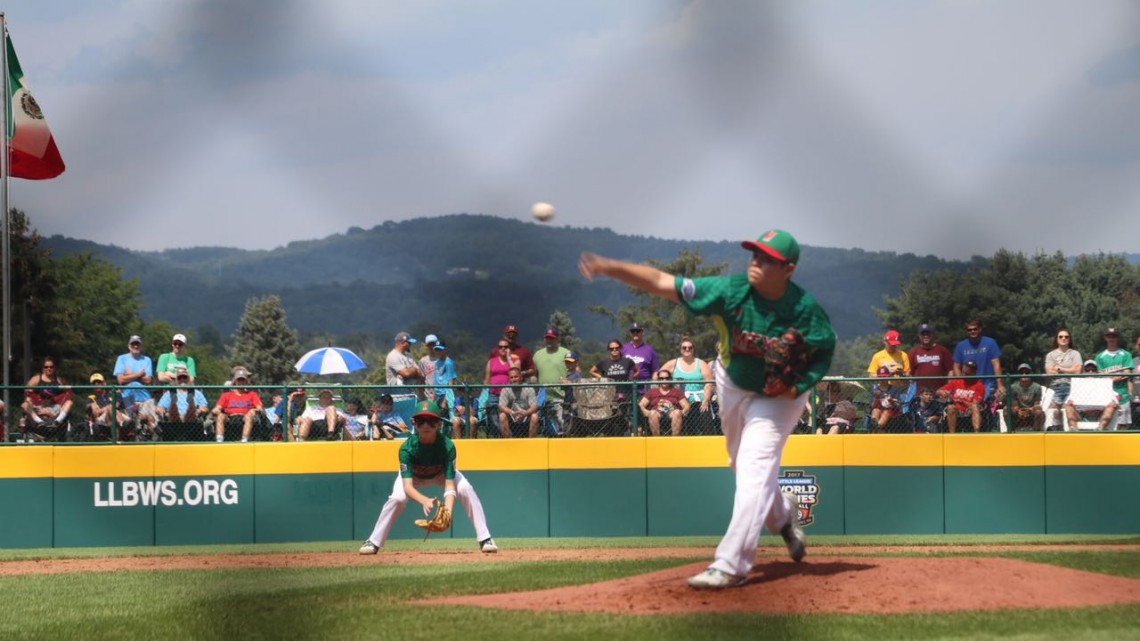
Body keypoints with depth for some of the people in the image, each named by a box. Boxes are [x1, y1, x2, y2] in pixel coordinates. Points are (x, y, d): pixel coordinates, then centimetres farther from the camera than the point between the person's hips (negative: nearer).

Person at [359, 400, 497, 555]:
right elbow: (407, 486, -44)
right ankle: (373, 542, -10)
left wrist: (447, 509, -57)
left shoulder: (447, 446, -36)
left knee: (466, 489, -24)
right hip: (413, 476, -1)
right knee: (397, 498, -27)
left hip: (441, 473, 1)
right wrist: (424, 500, -65)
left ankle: (485, 539, -14)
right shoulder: (407, 448, -38)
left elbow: (449, 485, -38)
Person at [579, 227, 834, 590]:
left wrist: (797, 387, -28)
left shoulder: (806, 310, -27)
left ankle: (730, 566, -19)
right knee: (742, 465, 20)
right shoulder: (731, 291, -25)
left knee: (754, 472, -16)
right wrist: (611, 268, -40)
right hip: (732, 384, 4)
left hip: (779, 396, -4)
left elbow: (824, 353, -11)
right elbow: (661, 283, -29)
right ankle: (783, 515, 51)